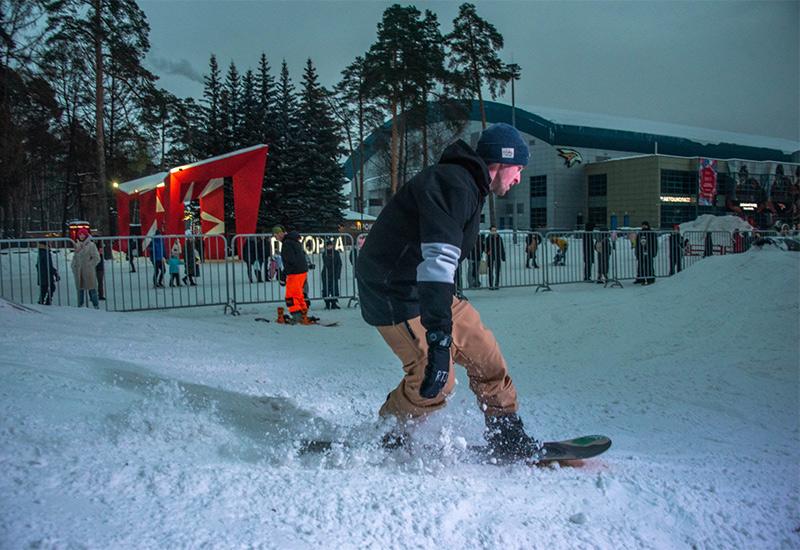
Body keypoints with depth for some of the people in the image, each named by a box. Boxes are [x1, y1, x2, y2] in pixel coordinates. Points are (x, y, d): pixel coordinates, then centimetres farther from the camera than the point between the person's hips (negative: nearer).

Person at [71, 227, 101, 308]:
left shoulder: (91, 245, -4)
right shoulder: (77, 245, 13)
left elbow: (96, 258, -6)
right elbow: (75, 257, 21)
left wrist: (89, 265, -10)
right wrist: (74, 267, 10)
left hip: (88, 271, -5)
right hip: (79, 271, 5)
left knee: (91, 288, -3)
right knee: (80, 288, 9)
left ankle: (96, 305, 2)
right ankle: (80, 305, 16)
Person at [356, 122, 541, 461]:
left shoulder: (465, 185, 14)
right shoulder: (454, 184, -21)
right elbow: (437, 259, -35)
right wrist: (440, 337, -42)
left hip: (425, 290, 10)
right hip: (396, 296, -10)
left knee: (483, 350, 6)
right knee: (435, 381, -9)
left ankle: (508, 438, 18)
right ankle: (378, 442, 14)